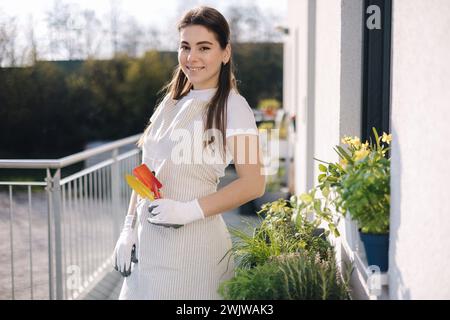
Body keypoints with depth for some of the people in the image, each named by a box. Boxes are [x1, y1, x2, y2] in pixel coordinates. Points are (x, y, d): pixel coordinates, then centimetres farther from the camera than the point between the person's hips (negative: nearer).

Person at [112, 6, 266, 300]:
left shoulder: (231, 106, -8)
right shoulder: (172, 102, 11)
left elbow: (254, 184, -16)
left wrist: (190, 210, -20)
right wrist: (129, 230, 7)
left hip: (190, 242, -6)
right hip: (147, 239, 6)